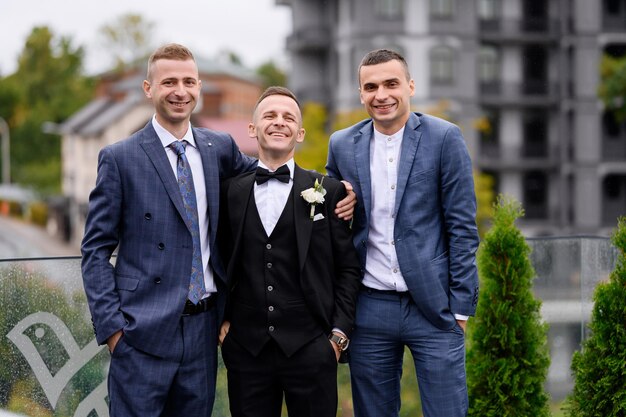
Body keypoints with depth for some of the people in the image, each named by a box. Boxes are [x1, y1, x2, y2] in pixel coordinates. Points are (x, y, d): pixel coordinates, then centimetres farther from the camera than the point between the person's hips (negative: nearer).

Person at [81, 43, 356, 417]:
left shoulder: (220, 148, 9)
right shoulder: (119, 158, -2)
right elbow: (96, 249, -1)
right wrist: (111, 325, -10)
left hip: (204, 328, 4)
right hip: (144, 331, -4)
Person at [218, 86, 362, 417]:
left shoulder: (328, 191, 2)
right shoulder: (231, 192, 7)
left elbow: (348, 268, 4)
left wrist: (339, 333, -2)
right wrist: (223, 317, 6)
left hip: (310, 348, -1)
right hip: (246, 348, 2)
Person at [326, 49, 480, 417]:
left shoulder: (444, 138, -3)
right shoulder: (342, 145, 6)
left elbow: (462, 227, -3)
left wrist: (461, 305, -6)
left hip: (433, 307, -3)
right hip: (370, 308, 3)